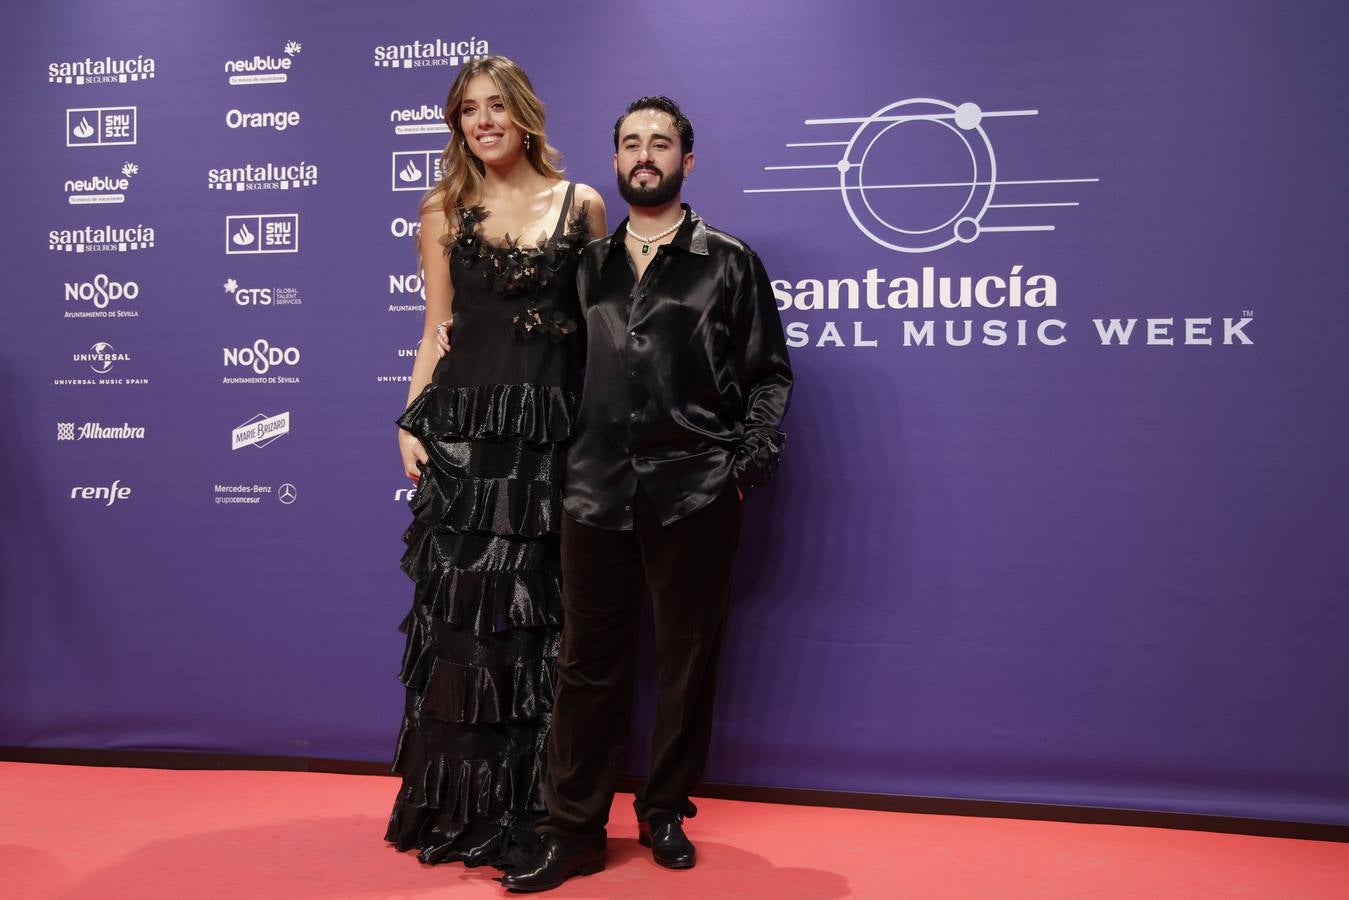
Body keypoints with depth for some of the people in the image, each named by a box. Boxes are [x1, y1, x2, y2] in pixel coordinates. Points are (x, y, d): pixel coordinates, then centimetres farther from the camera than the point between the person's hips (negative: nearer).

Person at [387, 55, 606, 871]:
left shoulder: (582, 205, 6)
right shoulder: (446, 211, 9)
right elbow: (436, 330, 9)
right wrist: (410, 422, -1)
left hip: (552, 431, 0)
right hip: (464, 428, 1)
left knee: (536, 617, 5)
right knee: (460, 612, 3)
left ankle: (526, 809, 20)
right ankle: (456, 806, 19)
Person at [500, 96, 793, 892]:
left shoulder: (728, 262, 6)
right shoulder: (589, 264, 14)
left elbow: (769, 374, 5)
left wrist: (752, 462, -5)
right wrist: (561, 461, 3)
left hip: (695, 492, -2)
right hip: (598, 492, 2)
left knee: (688, 660, 7)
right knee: (589, 662, 5)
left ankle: (666, 814, 25)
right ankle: (574, 832, 16)